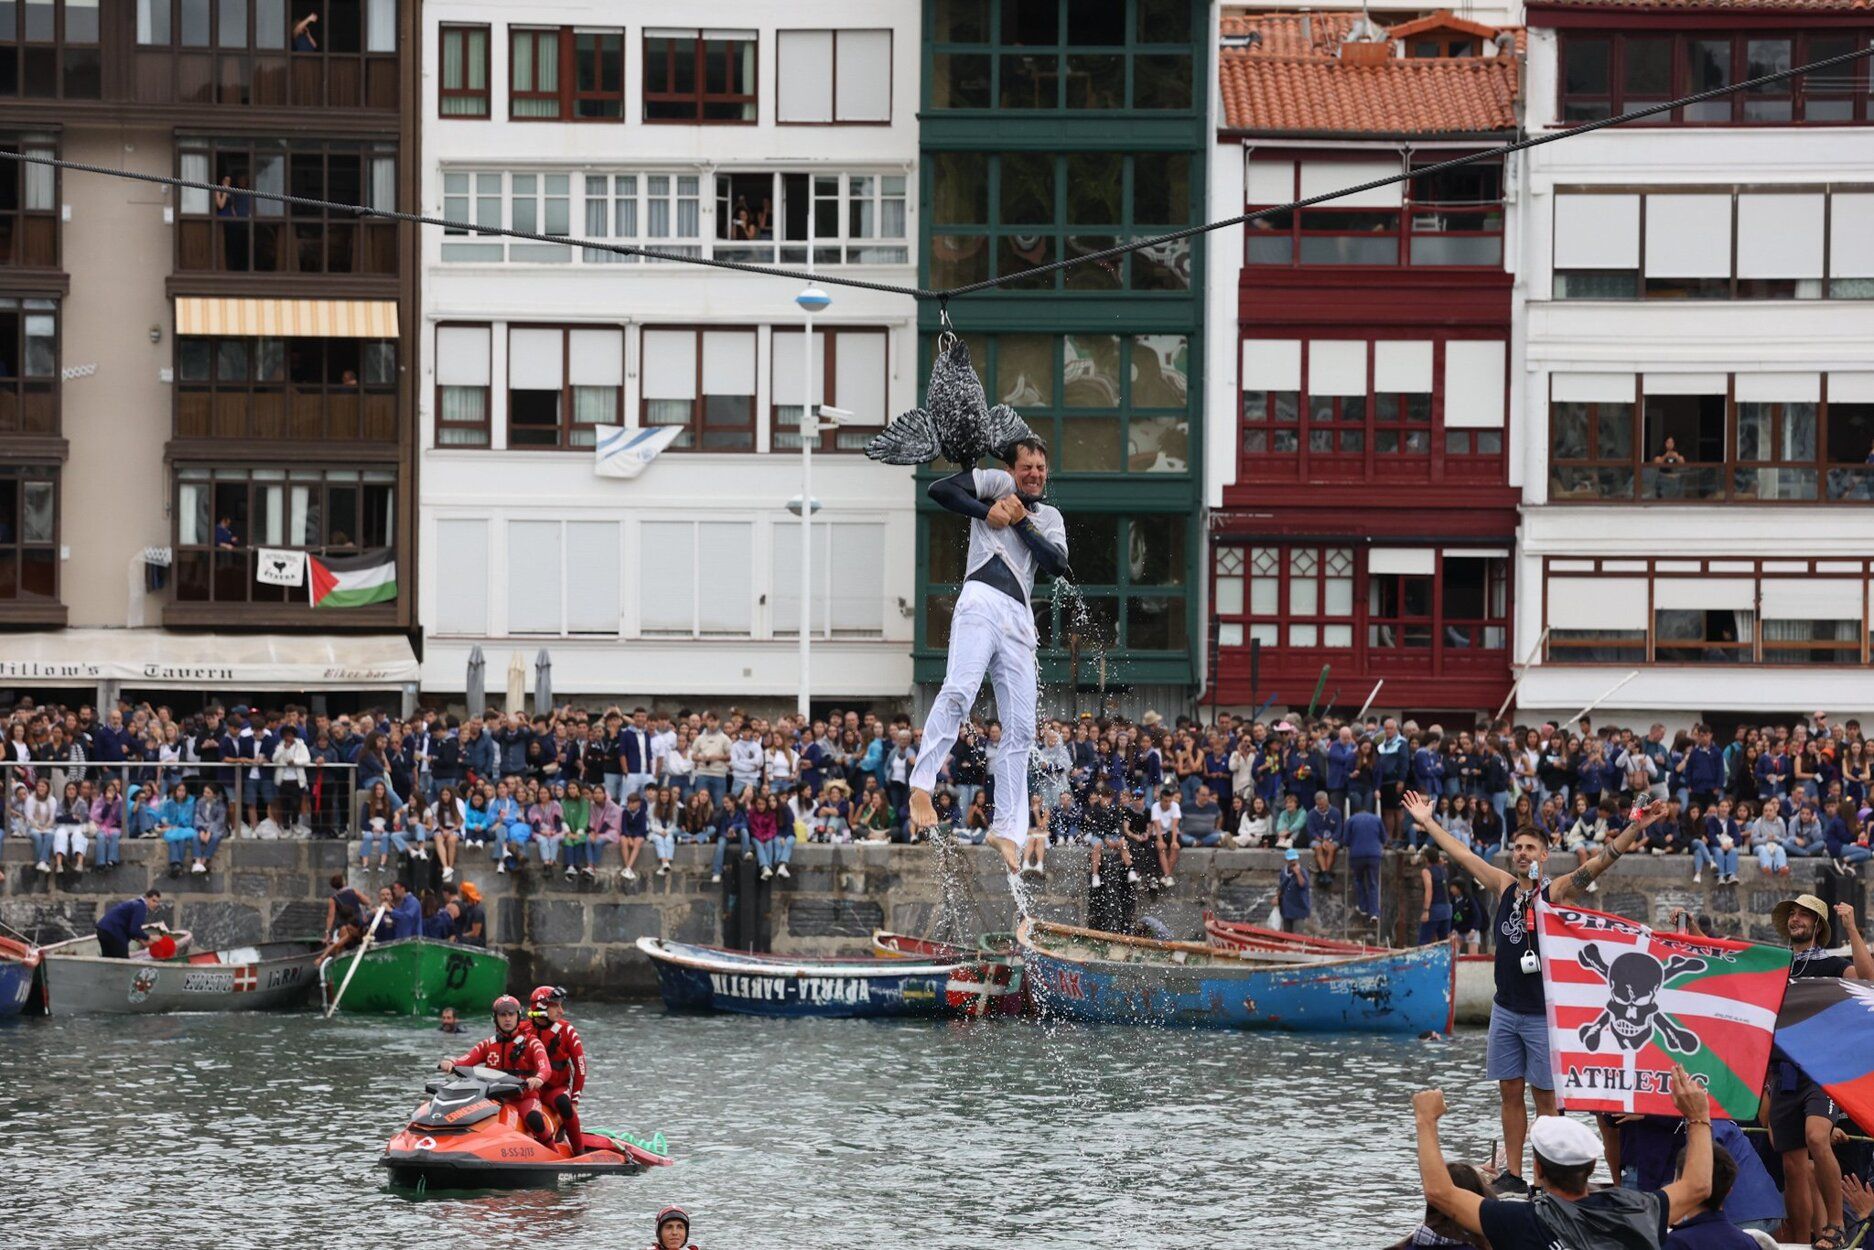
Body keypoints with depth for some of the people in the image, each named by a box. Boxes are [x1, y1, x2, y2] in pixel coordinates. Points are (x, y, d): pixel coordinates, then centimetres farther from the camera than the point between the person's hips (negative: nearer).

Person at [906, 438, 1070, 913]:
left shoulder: (1050, 517, 26)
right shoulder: (995, 483, 16)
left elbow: (1057, 564, 8)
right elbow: (939, 490, 3)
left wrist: (1020, 520, 3)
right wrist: (988, 511, 0)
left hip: (1020, 619, 5)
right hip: (982, 601, -5)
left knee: (1021, 730, -1)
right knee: (958, 692, -28)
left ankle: (1007, 830, 0)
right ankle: (921, 788, -34)